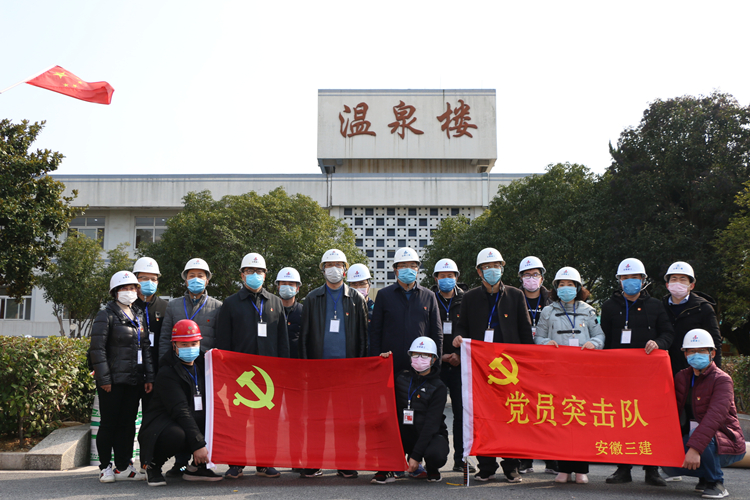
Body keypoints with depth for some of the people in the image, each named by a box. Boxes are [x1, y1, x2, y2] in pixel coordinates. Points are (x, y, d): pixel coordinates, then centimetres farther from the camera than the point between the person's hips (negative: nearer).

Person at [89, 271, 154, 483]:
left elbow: (145, 347, 17)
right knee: (109, 423, 1)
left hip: (134, 380, 6)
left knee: (128, 423, 9)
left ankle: (123, 467, 16)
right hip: (114, 380, -6)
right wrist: (104, 379, -14)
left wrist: (149, 377, 9)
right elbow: (97, 349, -10)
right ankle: (105, 467, 11)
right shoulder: (106, 315, -5)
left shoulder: (138, 316, 15)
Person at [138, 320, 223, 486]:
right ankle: (153, 465, -6)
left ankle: (196, 467, 0)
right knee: (178, 436, -40)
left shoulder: (200, 368, 11)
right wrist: (198, 444, -30)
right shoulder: (167, 374, -12)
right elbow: (180, 411, -22)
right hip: (162, 426, -7)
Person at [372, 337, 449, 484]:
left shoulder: (439, 388, -8)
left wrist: (416, 455, -23)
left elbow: (431, 424, -15)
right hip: (405, 435, 3)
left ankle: (432, 469, 4)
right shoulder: (402, 377, 4)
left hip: (432, 435, -3)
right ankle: (386, 470, -11)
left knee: (435, 455, -36)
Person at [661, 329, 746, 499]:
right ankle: (705, 476, 12)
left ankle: (716, 483, -12)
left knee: (698, 435, -37)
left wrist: (695, 448, -43)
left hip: (726, 445, -6)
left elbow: (715, 416, -30)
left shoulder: (722, 380, -15)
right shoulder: (682, 377, 8)